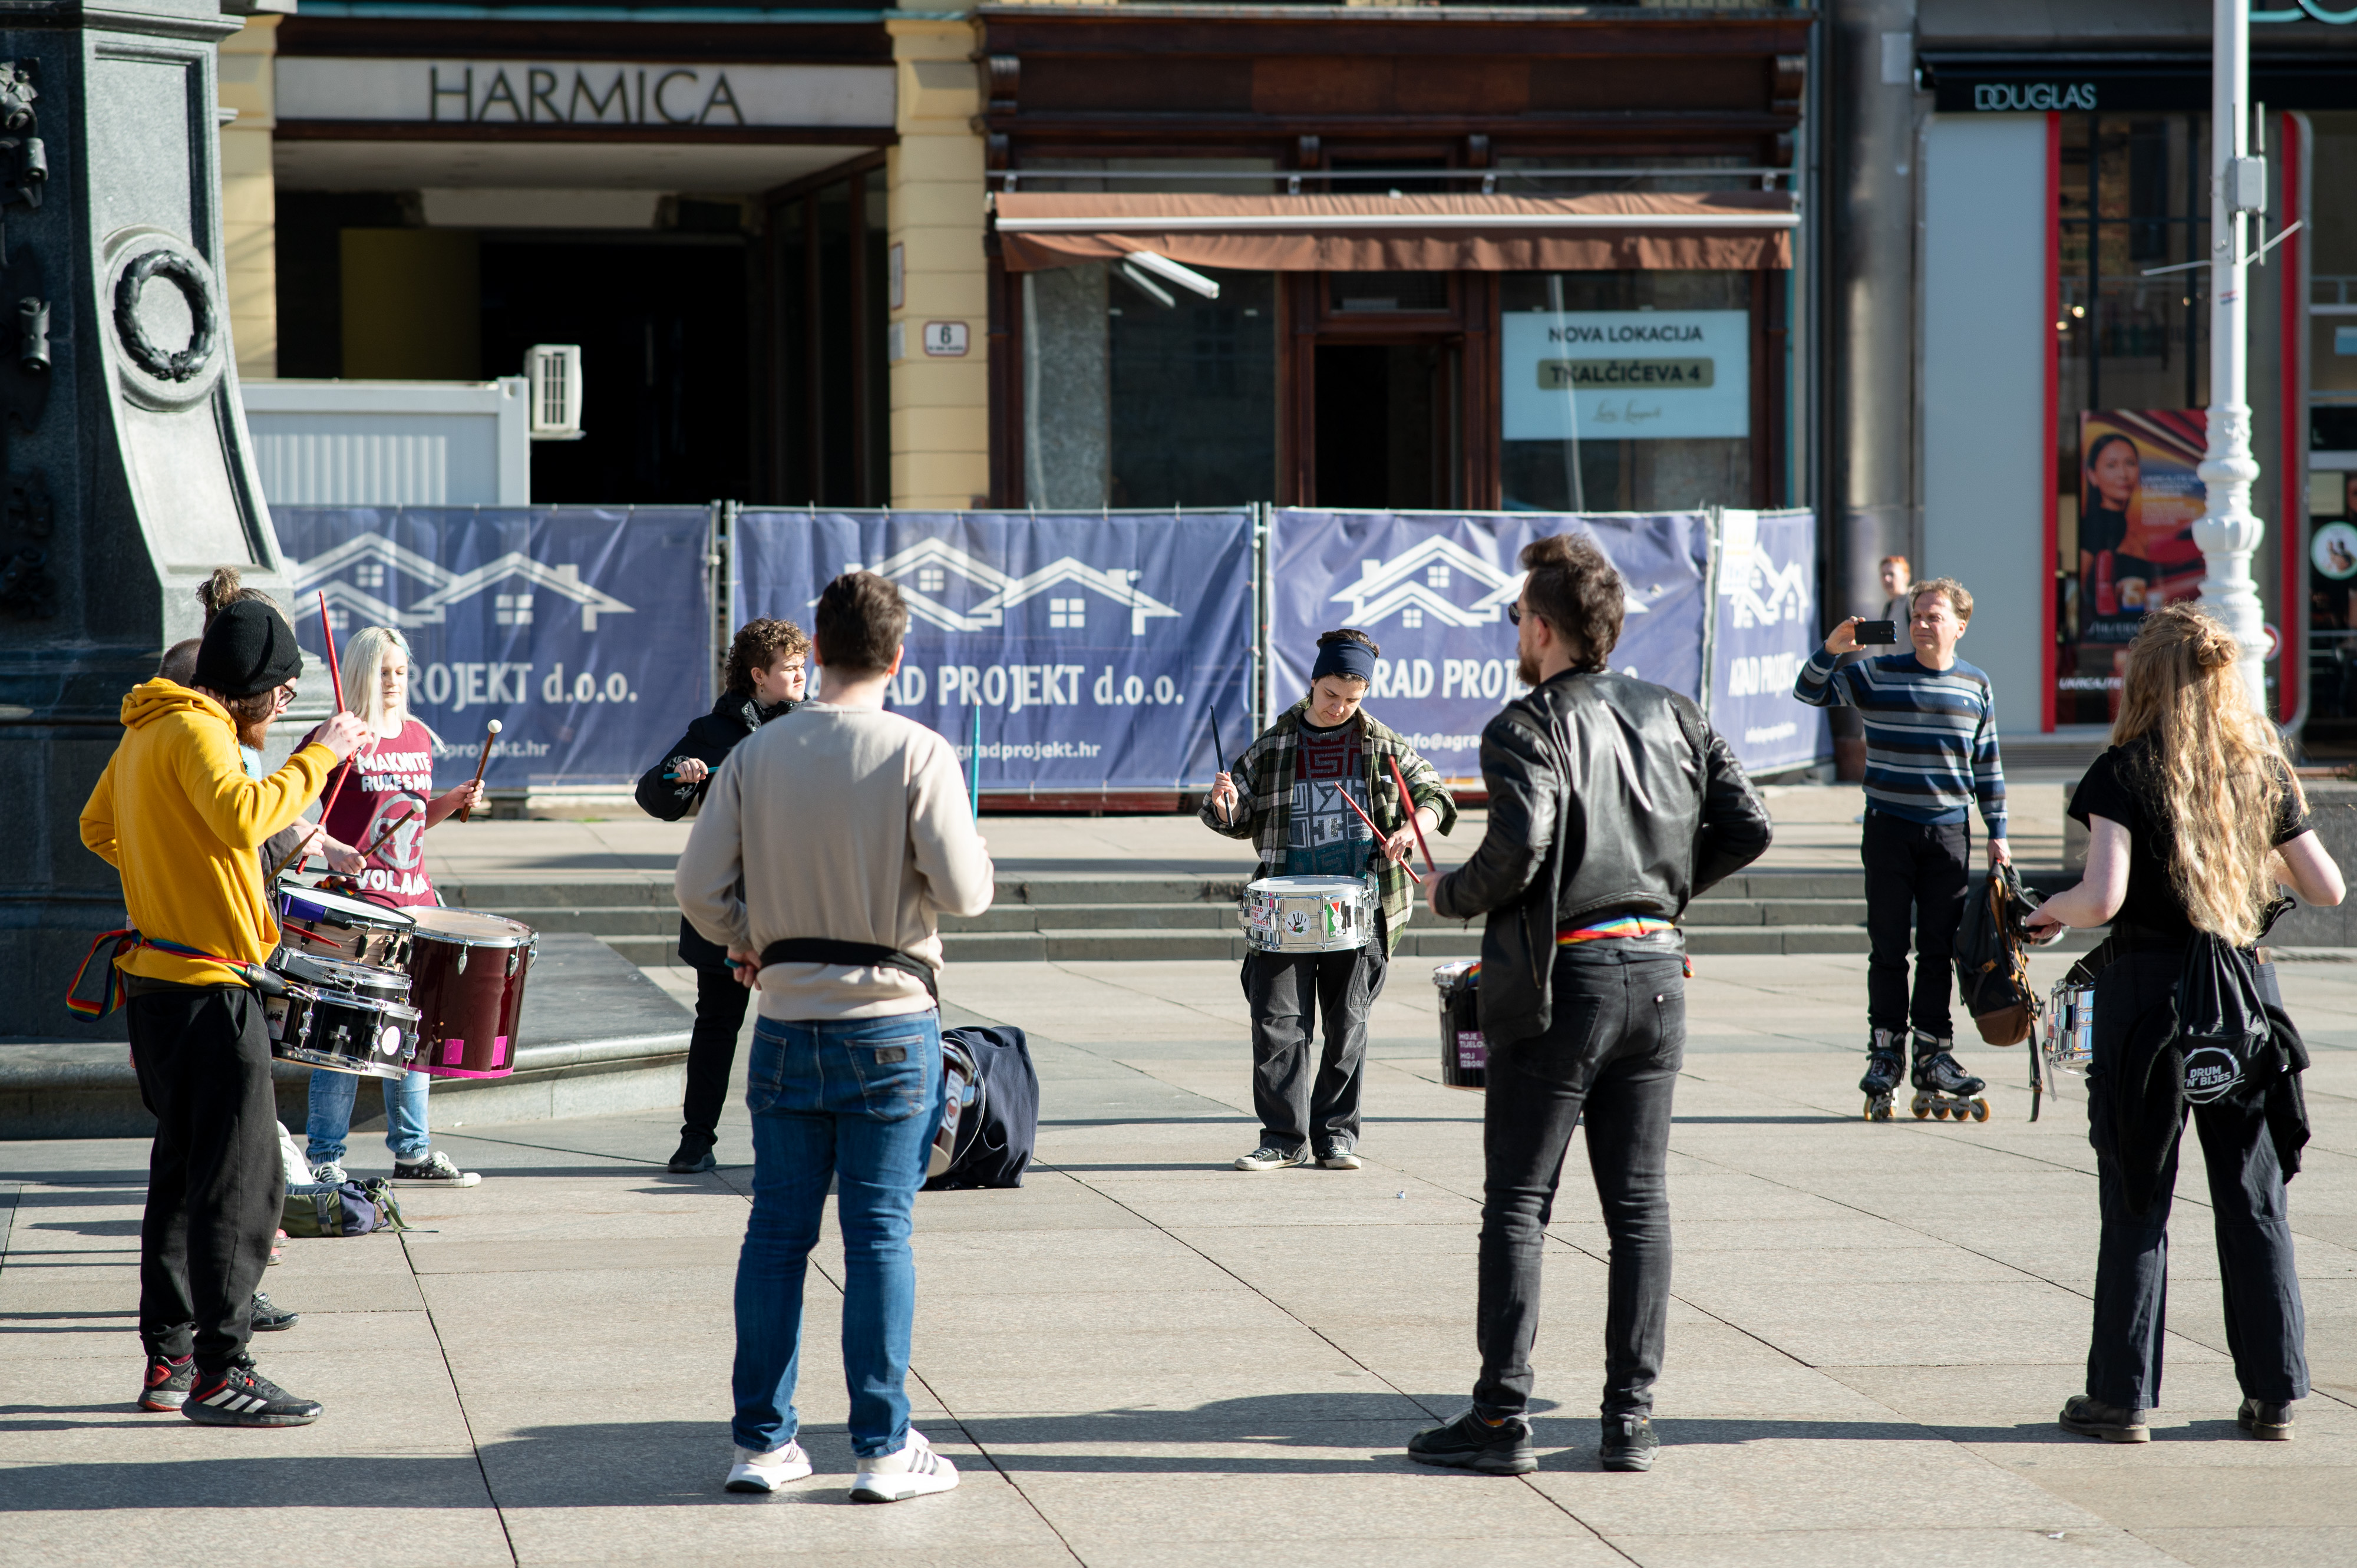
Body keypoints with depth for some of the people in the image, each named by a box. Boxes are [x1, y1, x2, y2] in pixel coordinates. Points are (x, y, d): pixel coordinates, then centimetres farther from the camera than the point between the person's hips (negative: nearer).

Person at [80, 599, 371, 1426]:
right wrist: (319, 755, -22)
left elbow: (97, 828, 28)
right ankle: (220, 1371, -11)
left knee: (183, 1172, 16)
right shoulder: (195, 731, -14)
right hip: (207, 985, -10)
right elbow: (243, 816, -31)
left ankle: (166, 1359, 20)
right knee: (242, 1179, -10)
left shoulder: (145, 731, 16)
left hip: (158, 981, 11)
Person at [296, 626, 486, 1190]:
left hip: (414, 899, 7)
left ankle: (413, 1152, 20)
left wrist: (454, 801, 6)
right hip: (356, 900, -7)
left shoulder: (419, 738, 13)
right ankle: (325, 1158, 0)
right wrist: (329, 848, -25)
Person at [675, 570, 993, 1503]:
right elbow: (962, 892, -13)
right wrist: (972, 850, 9)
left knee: (777, 1232, 9)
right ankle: (884, 1449, 3)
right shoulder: (917, 754, -9)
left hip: (787, 1022, 3)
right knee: (880, 1234, 1)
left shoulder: (756, 756, 1)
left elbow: (700, 889, -1)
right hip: (890, 1023, -3)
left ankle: (761, 1442, 13)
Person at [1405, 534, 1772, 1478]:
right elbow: (1748, 829, 6)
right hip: (1656, 977, 6)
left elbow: (1519, 849, -22)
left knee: (1517, 1204, 1)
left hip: (1562, 979, -5)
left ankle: (1502, 1417, 1)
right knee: (1639, 1203, 9)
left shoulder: (1528, 726, -9)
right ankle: (1631, 1417, 8)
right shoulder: (1673, 717, 10)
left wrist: (1449, 896, -4)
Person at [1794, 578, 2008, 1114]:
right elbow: (1809, 692, -3)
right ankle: (1884, 1054, 8)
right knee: (1888, 948, 1)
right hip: (1888, 828, -1)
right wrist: (1831, 648, -20)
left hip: (1949, 831, 1)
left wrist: (1997, 833, 11)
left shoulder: (1976, 687, 7)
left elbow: (1987, 766, 13)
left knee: (1939, 949, 3)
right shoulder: (1877, 675, 1)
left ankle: (1933, 1056, 10)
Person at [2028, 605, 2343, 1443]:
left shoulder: (2127, 772, -9)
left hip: (2145, 993, -3)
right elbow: (2327, 887, 6)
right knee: (2255, 1201, 10)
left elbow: (2104, 896, -19)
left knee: (2137, 1206, 3)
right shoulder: (2263, 768, 3)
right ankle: (2274, 1395, 14)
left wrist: (2052, 912, 1)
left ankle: (2123, 1396, 6)